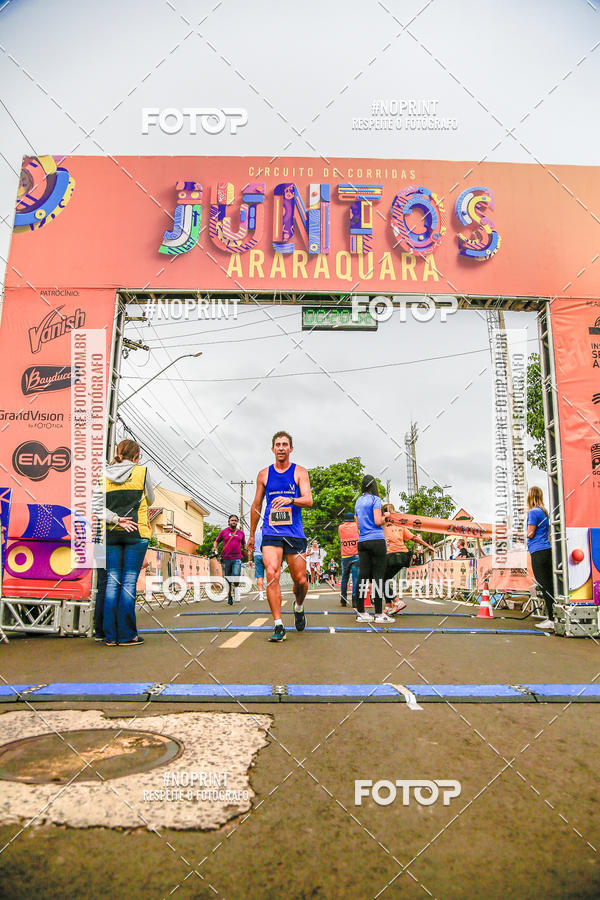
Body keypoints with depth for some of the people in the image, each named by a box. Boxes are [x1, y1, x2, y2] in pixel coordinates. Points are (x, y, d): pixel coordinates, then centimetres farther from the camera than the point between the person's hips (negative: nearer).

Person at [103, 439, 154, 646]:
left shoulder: (105, 475, 8)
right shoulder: (142, 471, 1)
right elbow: (150, 499, 11)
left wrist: (115, 519, -8)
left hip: (111, 533, 3)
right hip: (136, 532, -3)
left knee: (112, 582, 6)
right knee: (129, 582, -2)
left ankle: (111, 635, 8)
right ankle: (126, 635, 0)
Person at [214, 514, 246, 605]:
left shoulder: (241, 533, 12)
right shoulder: (223, 532, 7)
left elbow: (243, 543, 26)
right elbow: (216, 541, 16)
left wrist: (244, 549, 8)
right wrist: (215, 547, -3)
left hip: (237, 558, 0)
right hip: (226, 559, 0)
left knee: (236, 575, -21)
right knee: (227, 579, 6)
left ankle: (236, 590, 0)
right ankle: (229, 597, 19)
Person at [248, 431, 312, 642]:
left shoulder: (299, 472, 4)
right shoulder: (264, 474, 10)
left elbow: (308, 500, -8)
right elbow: (256, 505, 18)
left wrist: (290, 500, -28)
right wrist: (251, 534, 20)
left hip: (294, 533, 0)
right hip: (271, 532, 1)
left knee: (300, 580, 3)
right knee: (271, 574, -16)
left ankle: (299, 608, 36)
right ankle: (278, 625, -11)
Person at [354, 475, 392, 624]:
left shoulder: (358, 501, 17)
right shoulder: (375, 499, -4)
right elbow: (378, 521, -13)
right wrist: (384, 517, 8)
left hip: (362, 542, 6)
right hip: (376, 540, -6)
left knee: (363, 575, 5)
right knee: (378, 575, -4)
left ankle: (361, 613, 7)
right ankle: (379, 614, -4)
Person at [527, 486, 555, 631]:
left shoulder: (533, 512, -9)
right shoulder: (544, 512, 16)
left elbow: (530, 534, -10)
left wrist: (527, 533, 10)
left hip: (538, 552, -8)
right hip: (547, 550, 8)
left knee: (544, 586, -7)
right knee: (549, 586, 10)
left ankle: (552, 620, -7)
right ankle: (551, 617, 15)